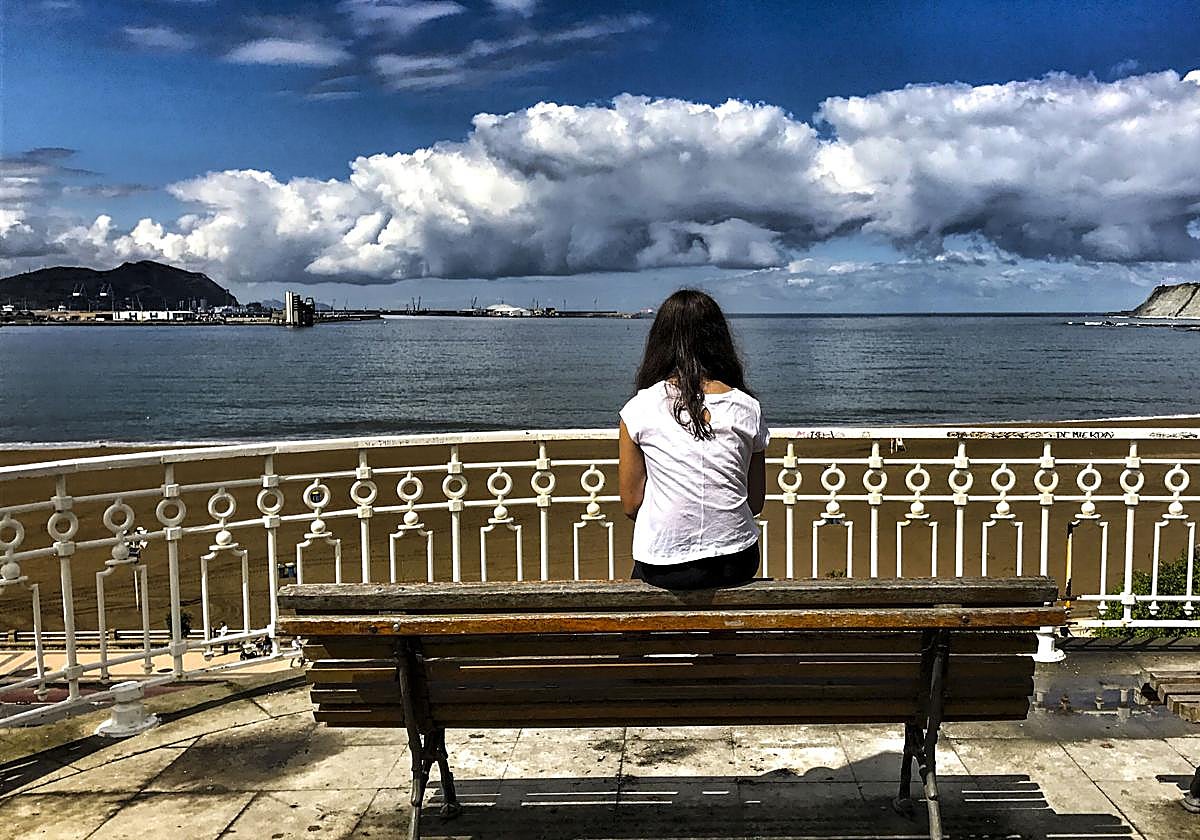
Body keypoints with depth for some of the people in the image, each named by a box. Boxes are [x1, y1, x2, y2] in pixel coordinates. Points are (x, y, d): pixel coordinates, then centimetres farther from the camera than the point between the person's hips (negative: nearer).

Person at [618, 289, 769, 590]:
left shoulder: (639, 409, -9)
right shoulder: (747, 408, -3)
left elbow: (631, 503, -3)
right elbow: (756, 502, 4)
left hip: (663, 568, -1)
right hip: (736, 565, 2)